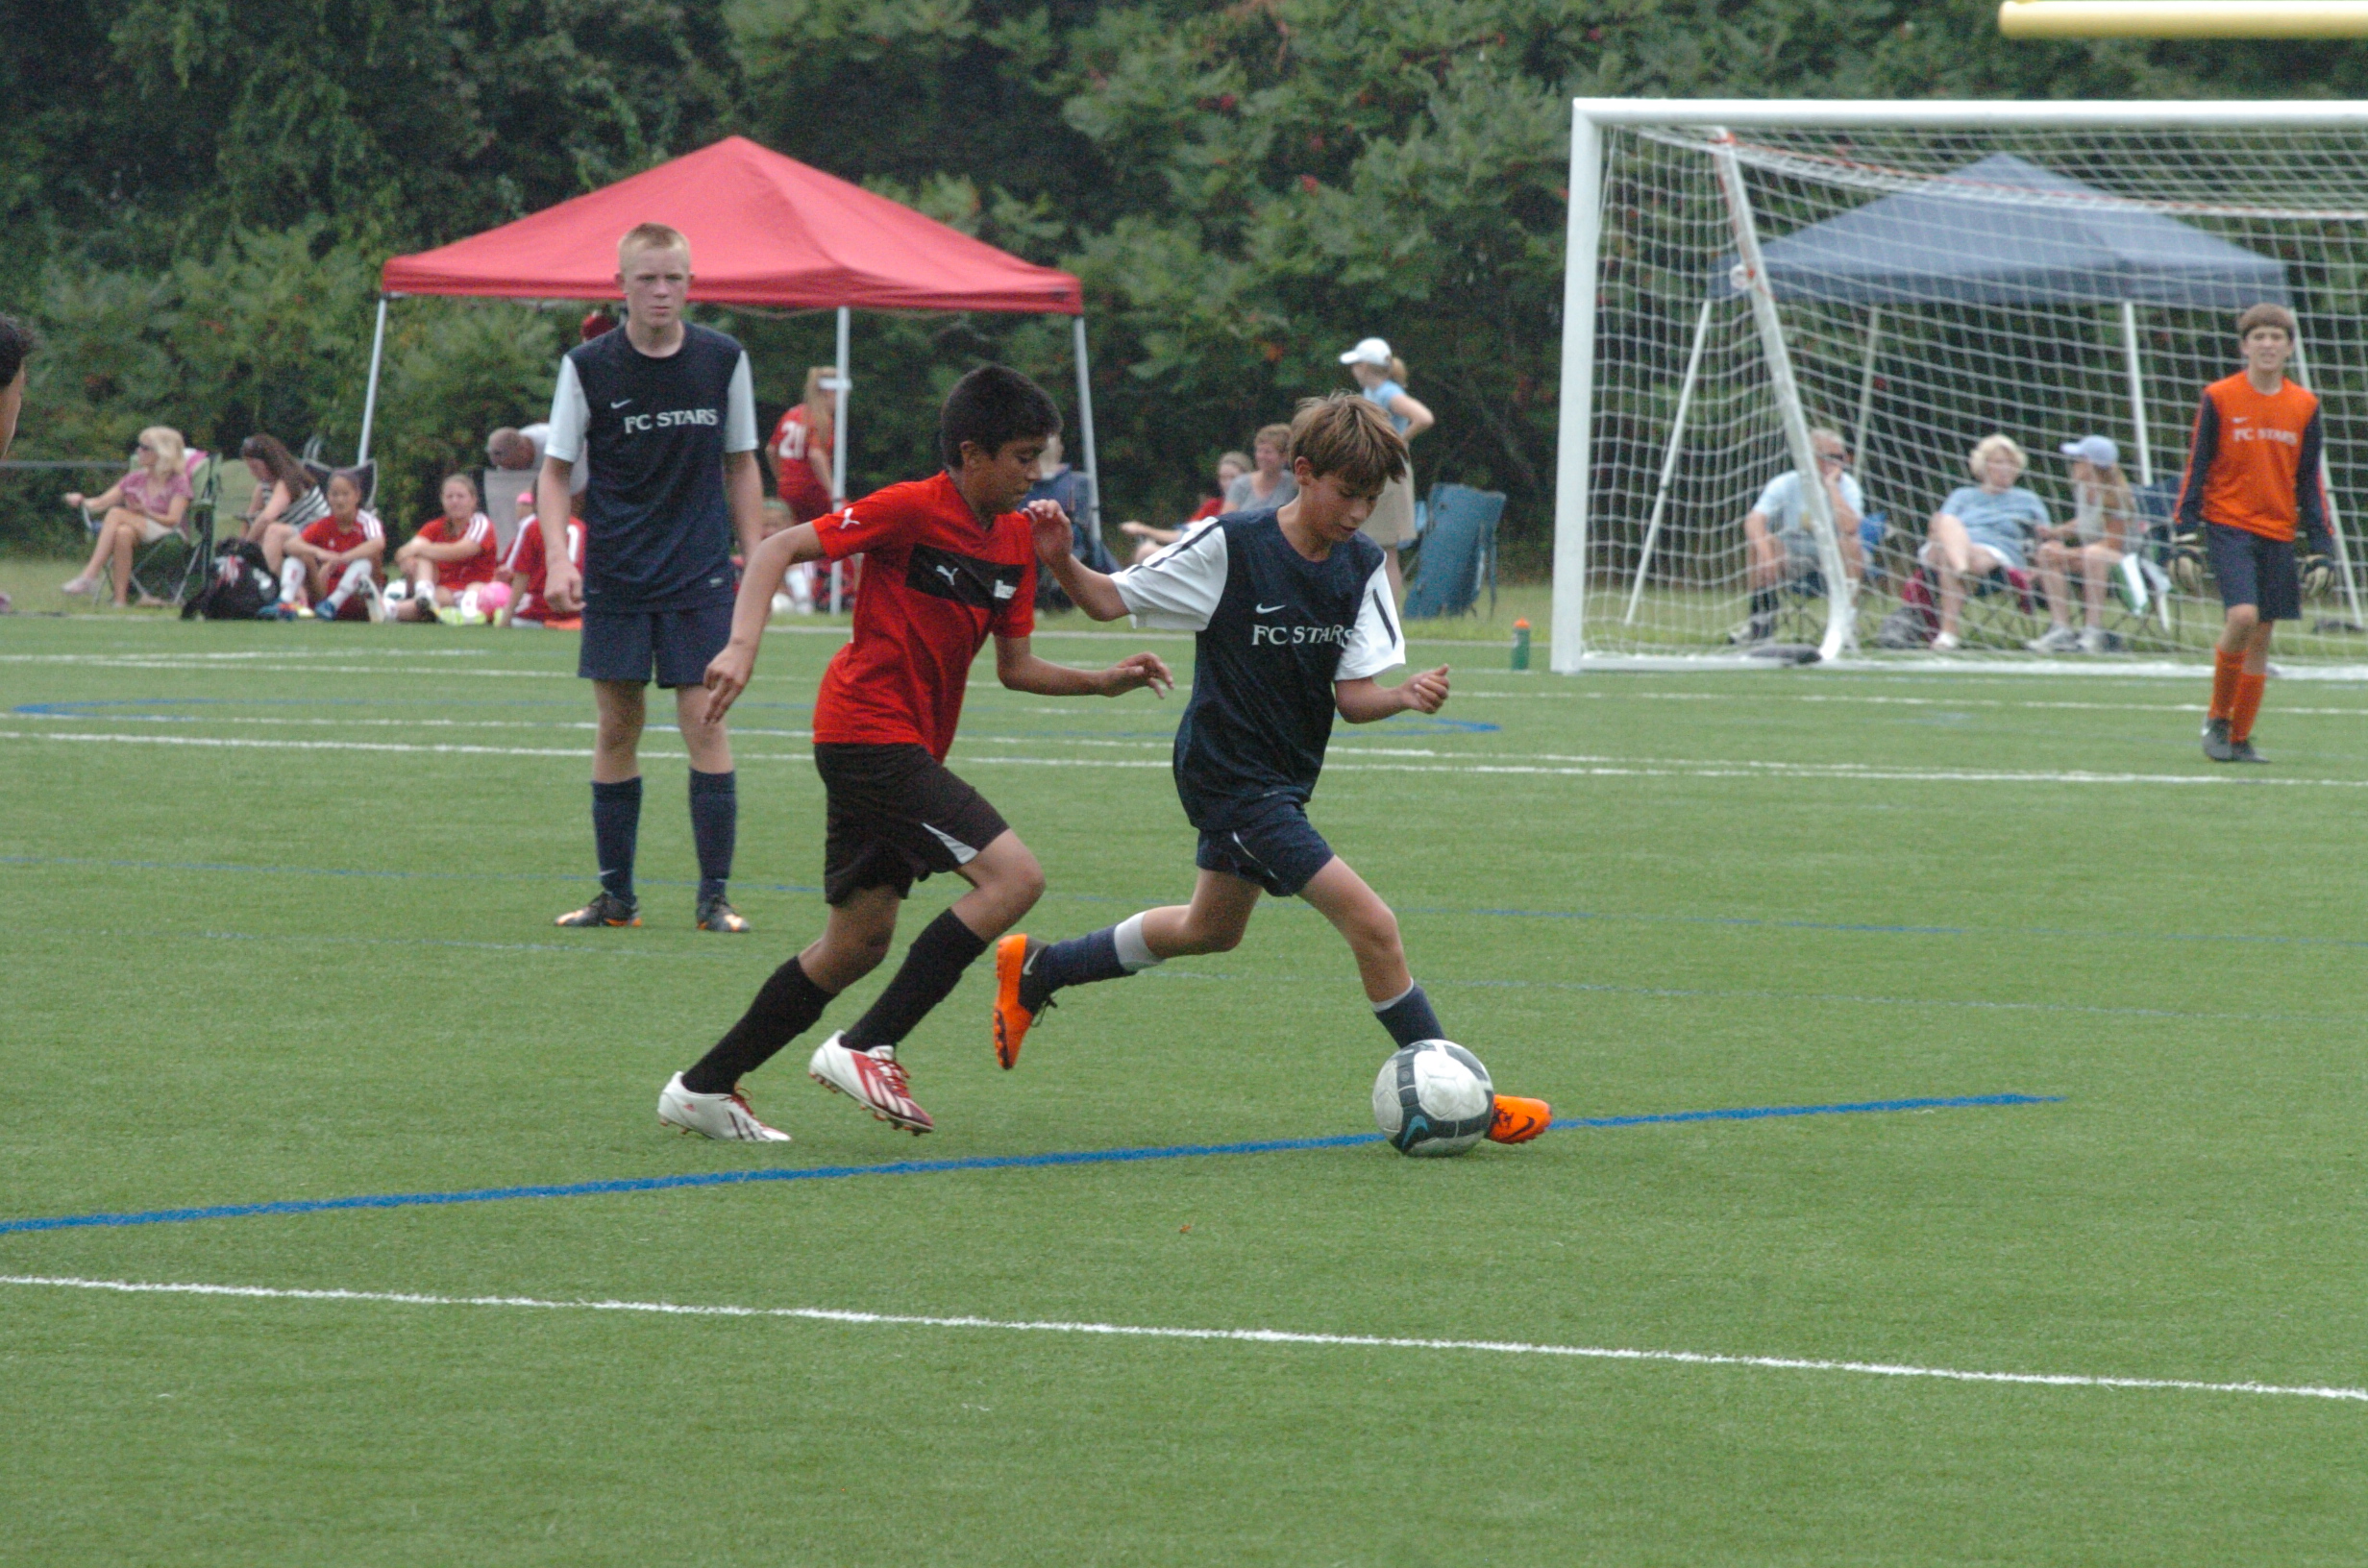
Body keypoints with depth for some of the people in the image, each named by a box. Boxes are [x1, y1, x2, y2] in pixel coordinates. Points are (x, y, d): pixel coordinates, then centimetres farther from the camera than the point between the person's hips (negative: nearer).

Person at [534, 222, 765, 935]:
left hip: (701, 580, 0)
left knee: (705, 722, -7)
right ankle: (616, 896, 13)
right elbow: (556, 469, 3)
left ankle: (714, 897, -3)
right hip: (614, 580, 0)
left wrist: (756, 561, 8)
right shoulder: (588, 367, -2)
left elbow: (741, 467, 11)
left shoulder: (724, 361, 1)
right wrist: (558, 559, -10)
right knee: (617, 728, 4)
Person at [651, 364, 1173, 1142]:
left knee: (857, 944, 13)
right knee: (1014, 876, -18)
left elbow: (1015, 668, 16)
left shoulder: (1015, 540, 11)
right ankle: (865, 1048, -15)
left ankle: (703, 1088, 22)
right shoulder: (911, 510, -13)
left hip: (911, 749, 9)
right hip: (869, 731, -9)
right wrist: (742, 648, -25)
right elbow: (777, 549, -13)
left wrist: (1104, 682, 2)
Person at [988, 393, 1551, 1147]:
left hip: (1283, 779, 9)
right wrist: (1061, 563, -30)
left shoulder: (1362, 566, -2)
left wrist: (1405, 696, -23)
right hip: (1230, 773, -9)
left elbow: (1352, 694, -3)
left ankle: (1035, 970, 45)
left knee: (1212, 929, 28)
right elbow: (1110, 599, -11)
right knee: (1371, 923, -16)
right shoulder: (1229, 548, -18)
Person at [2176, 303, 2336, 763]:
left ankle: (2240, 737, 15)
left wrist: (2321, 549, 6)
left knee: (2262, 637, 4)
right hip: (2229, 526, -4)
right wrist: (2187, 538, -5)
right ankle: (2218, 718, -2)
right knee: (2243, 616, -21)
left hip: (2279, 534, 4)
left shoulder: (2305, 406, 7)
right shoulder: (2219, 399, -2)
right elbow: (2196, 470, 1)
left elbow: (2310, 483, 12)